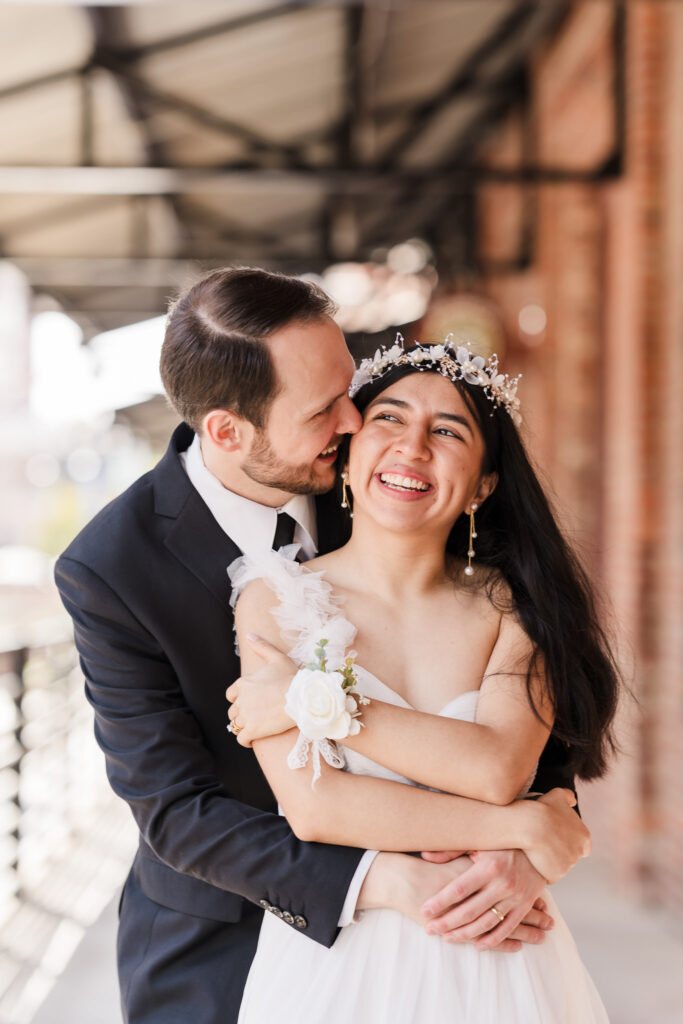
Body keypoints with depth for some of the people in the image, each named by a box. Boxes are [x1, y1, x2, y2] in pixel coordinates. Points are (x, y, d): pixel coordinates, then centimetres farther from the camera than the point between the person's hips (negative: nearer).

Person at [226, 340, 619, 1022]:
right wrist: (516, 827, -18)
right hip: (336, 959, -1)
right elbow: (313, 809, -18)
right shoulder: (275, 599, -9)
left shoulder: (514, 606, -5)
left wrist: (316, 702, -19)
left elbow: (500, 769, -20)